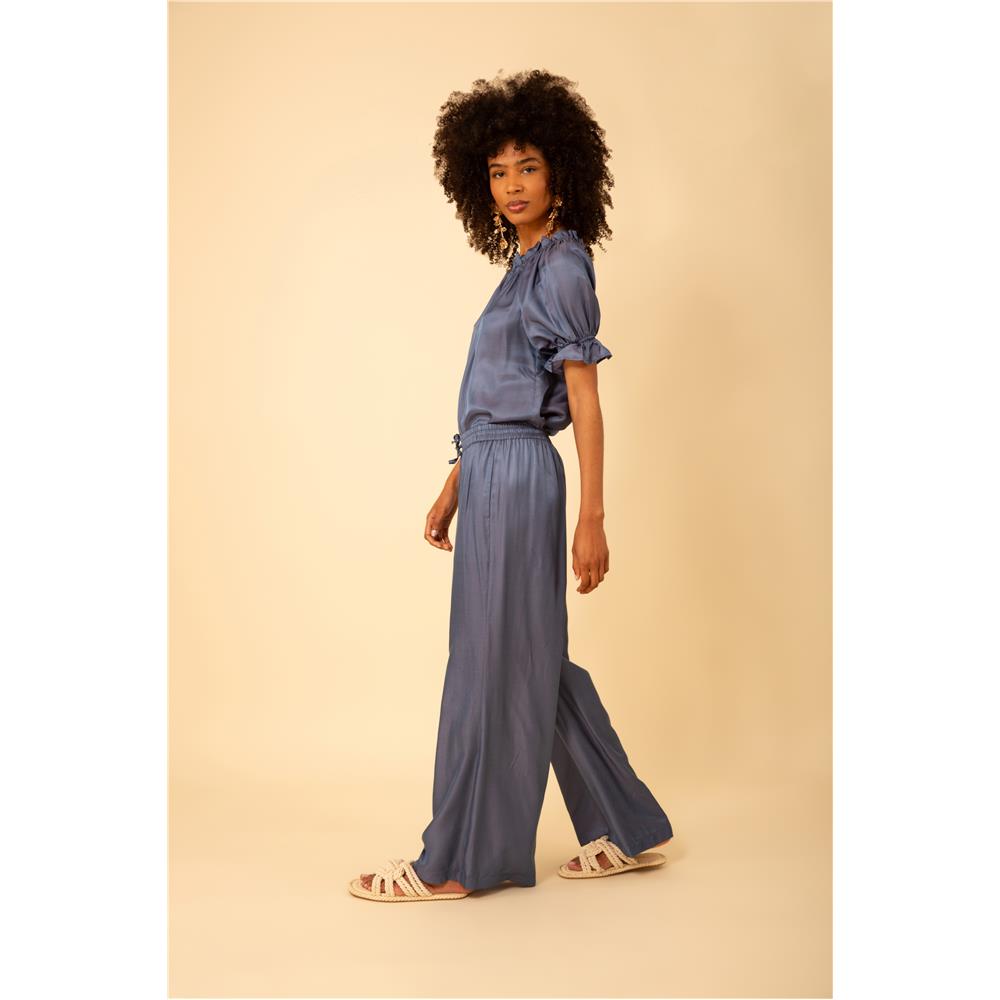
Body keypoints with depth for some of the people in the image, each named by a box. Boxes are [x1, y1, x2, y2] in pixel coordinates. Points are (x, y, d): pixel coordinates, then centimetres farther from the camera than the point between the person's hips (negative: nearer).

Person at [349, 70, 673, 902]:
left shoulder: (562, 266, -8)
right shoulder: (524, 266, 19)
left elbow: (585, 398, -13)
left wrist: (592, 517, -16)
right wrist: (452, 489, 21)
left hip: (518, 473, -10)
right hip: (494, 473, 10)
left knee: (491, 662, -2)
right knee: (536, 660, 12)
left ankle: (458, 862, 10)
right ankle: (625, 833, 23)